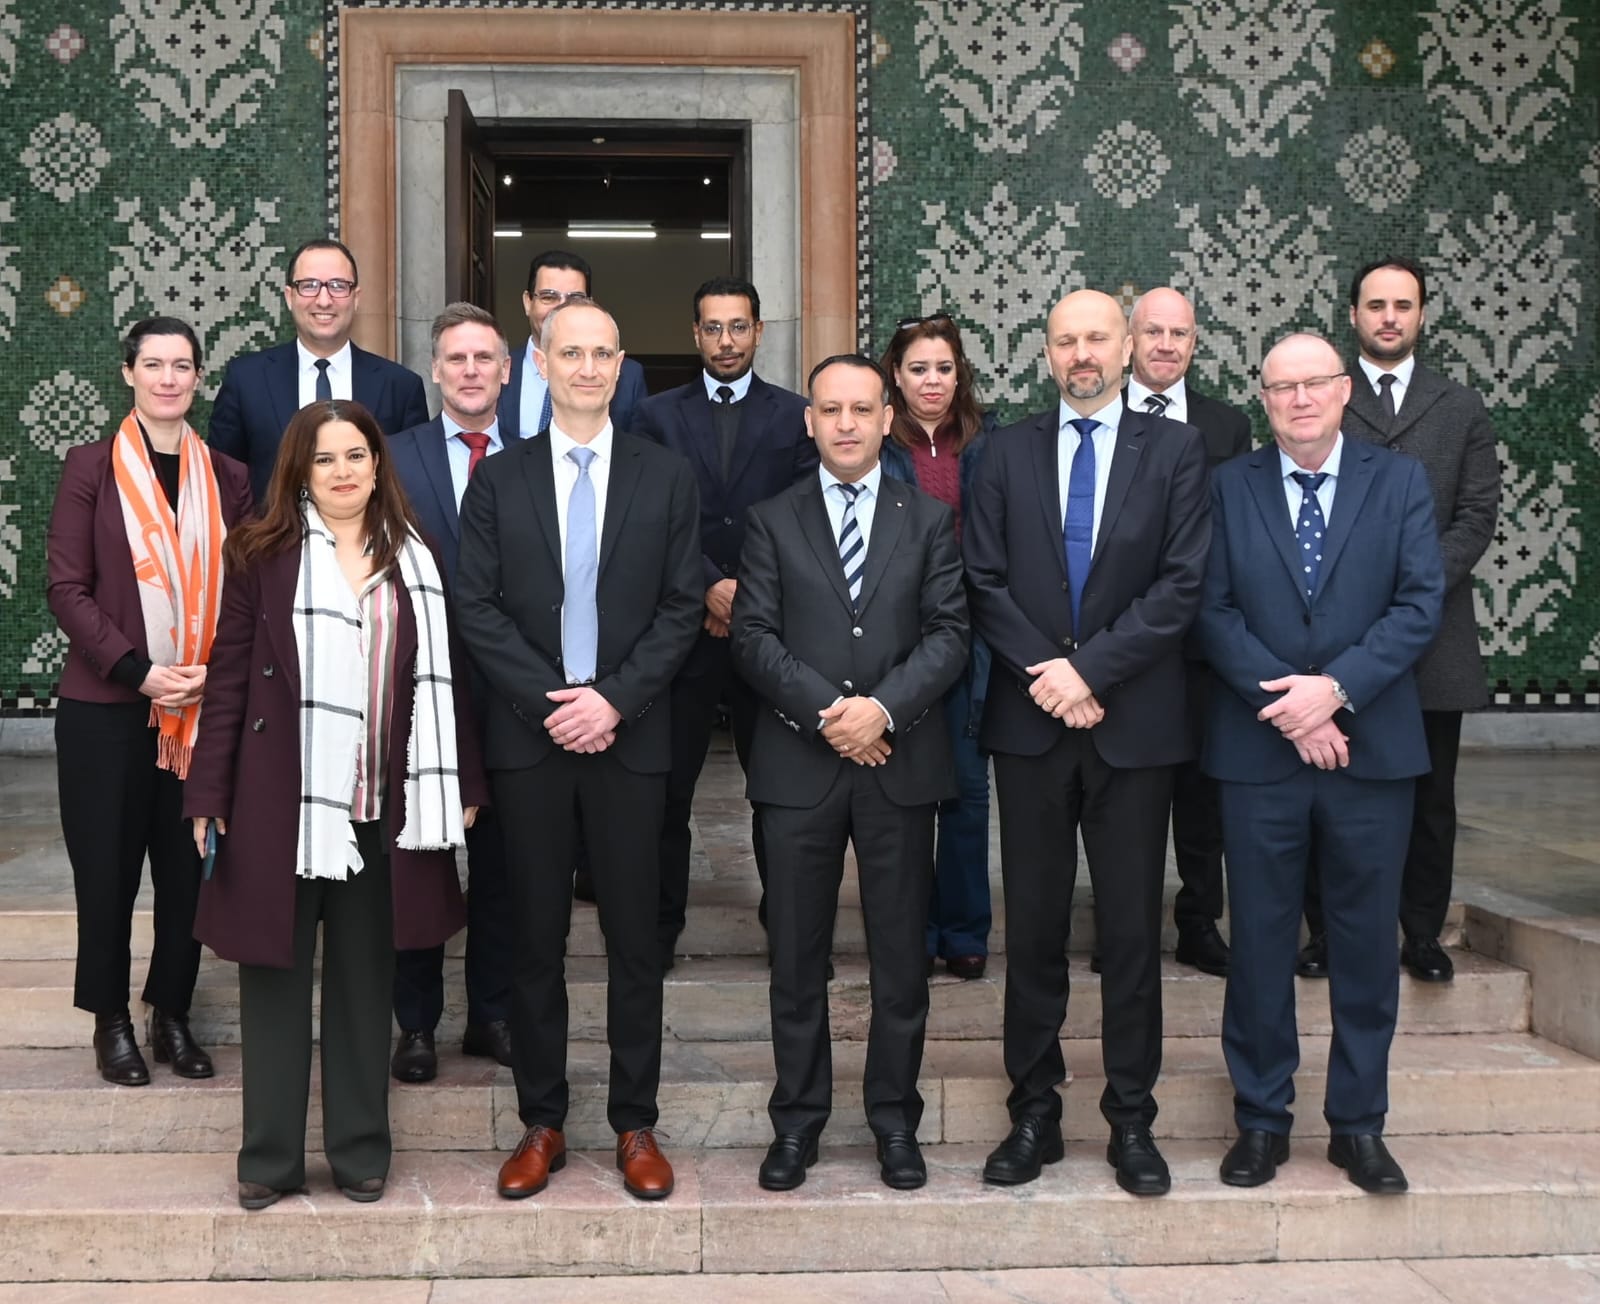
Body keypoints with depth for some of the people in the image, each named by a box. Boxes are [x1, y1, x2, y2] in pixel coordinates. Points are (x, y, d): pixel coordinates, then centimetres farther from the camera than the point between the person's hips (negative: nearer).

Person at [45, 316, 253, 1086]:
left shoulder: (227, 478, 6)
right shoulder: (92, 468, -1)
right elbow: (67, 588, -5)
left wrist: (211, 672, -12)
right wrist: (139, 671, -15)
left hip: (203, 708, 2)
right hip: (105, 706, -2)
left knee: (189, 867, 6)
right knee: (107, 868, 5)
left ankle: (172, 1015, 22)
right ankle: (111, 1020, 21)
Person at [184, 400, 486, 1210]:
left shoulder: (414, 560, 7)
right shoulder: (263, 555, 1)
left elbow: (442, 678, 9)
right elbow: (229, 678, -1)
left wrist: (462, 782, 5)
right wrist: (209, 794, -4)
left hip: (382, 805, 2)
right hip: (281, 799, -2)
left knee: (365, 977, 10)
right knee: (276, 973, 6)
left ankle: (360, 1149, 21)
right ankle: (270, 1155, 17)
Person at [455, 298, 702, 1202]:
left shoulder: (668, 477, 5)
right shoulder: (498, 480, 6)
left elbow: (683, 608, 0)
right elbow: (477, 608, 1)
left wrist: (614, 700, -11)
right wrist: (549, 702, -10)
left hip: (630, 734, 0)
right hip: (529, 737, 1)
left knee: (635, 933, 5)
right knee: (538, 935, 7)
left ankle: (636, 1125, 16)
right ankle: (542, 1124, 18)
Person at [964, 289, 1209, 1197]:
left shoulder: (1176, 449, 3)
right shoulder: (1011, 452, 9)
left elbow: (1182, 584, -6)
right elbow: (985, 581, 2)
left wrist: (1091, 668, -14)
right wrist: (1045, 673, -11)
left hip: (1134, 723, -1)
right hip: (1031, 720, 2)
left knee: (1133, 930, 5)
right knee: (1035, 927, 8)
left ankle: (1132, 1121, 17)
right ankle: (1035, 1114, 19)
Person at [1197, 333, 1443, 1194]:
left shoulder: (1399, 482, 5)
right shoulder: (1228, 487, 5)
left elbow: (1421, 603, -4)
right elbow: (1213, 611, -2)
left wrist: (1336, 688, -16)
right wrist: (1287, 705, -14)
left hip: (1371, 747, 0)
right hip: (1259, 751, 0)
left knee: (1366, 939, 7)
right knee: (1260, 939, 6)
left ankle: (1359, 1123, 20)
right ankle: (1261, 1118, 19)